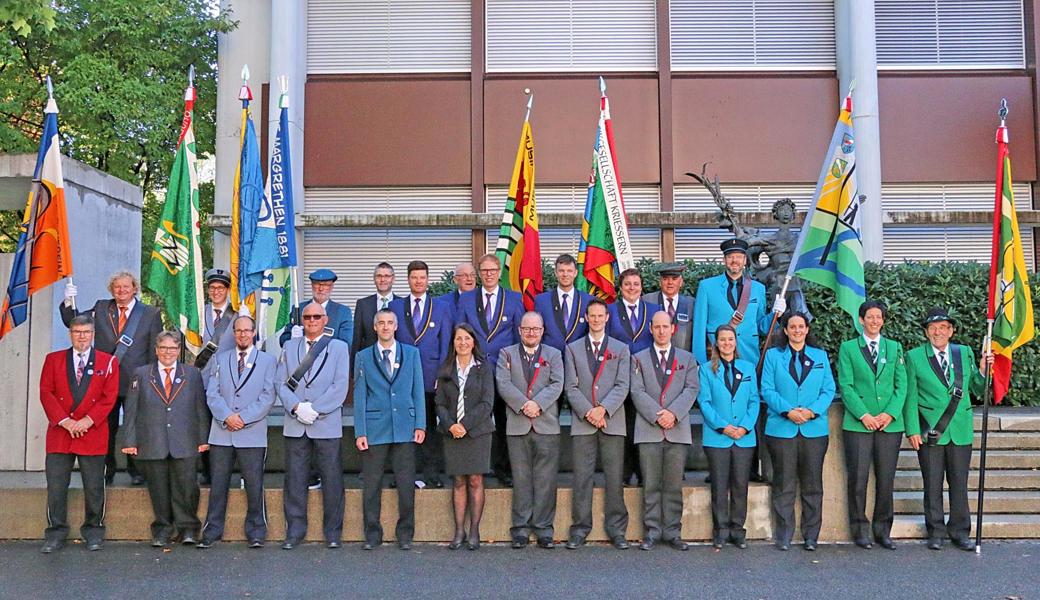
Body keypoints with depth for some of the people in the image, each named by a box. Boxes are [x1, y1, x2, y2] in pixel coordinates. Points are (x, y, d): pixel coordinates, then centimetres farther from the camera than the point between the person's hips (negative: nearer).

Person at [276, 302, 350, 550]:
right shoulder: (289, 347, 14)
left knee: (332, 480, 1)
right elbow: (280, 383, 6)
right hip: (295, 425, 2)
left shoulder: (339, 347, 6)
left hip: (327, 424, -2)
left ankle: (333, 533, 11)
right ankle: (294, 531, 15)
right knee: (294, 480, 5)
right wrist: (297, 407, -10)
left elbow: (340, 386, -4)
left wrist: (315, 409, -13)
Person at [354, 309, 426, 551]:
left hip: (405, 428, 1)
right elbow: (359, 396, 4)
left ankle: (405, 533, 14)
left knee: (406, 485, 2)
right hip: (375, 428, 0)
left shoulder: (411, 353, 10)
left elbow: (418, 391, 8)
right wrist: (360, 432, -3)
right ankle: (372, 533, 15)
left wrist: (420, 424, 1)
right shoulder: (364, 357, 8)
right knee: (371, 485, 4)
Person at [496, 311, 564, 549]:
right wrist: (524, 404, -14)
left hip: (547, 425, 0)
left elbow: (557, 385, 0)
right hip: (517, 426, 0)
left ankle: (544, 529, 7)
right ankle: (521, 529, 9)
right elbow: (503, 384, -2)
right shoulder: (506, 354, 12)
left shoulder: (553, 355, 13)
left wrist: (538, 404, -14)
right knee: (521, 479, 3)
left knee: (546, 480, 0)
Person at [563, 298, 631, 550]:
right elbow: (571, 386, 4)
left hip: (612, 421, 0)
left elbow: (622, 386, 1)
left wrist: (603, 409, -12)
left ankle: (616, 529, 9)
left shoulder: (620, 349, 11)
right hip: (582, 422, 0)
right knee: (581, 478, 0)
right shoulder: (573, 349, 12)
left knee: (615, 477, 1)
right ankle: (580, 528, 7)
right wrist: (587, 412, -10)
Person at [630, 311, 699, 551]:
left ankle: (672, 532, 10)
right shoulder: (639, 359, 11)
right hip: (648, 430, -1)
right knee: (650, 485, 1)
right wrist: (657, 415, -12)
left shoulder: (687, 358, 14)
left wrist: (674, 413, -12)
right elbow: (637, 391, 0)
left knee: (674, 485, 3)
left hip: (678, 430, 1)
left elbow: (691, 389, 3)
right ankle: (652, 531, 8)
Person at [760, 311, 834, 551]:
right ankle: (784, 535, 9)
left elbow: (829, 390, 6)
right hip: (782, 429, -1)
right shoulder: (773, 355, 8)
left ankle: (811, 535, 13)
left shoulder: (820, 356, 13)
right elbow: (767, 390, 0)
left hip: (814, 429, 1)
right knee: (784, 485, 1)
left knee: (812, 484, 4)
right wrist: (787, 411, -14)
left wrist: (812, 411, -10)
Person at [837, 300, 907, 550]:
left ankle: (882, 530, 15)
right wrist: (863, 415, -11)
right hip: (857, 424, -2)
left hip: (890, 424, 2)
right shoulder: (848, 348, 6)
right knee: (858, 479, -3)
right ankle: (860, 530, 9)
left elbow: (901, 385, 7)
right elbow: (846, 386, -1)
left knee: (886, 480, 4)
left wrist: (890, 413, -7)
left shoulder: (894, 348, 14)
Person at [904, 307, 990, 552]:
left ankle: (960, 531, 20)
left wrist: (983, 370, -9)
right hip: (929, 431, -2)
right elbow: (910, 397, -1)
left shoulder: (965, 353, 8)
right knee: (933, 484, 5)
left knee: (959, 483, 8)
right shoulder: (914, 357, 0)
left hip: (960, 431, 2)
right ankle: (936, 532, 16)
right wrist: (912, 430, -7)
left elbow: (977, 389, 10)